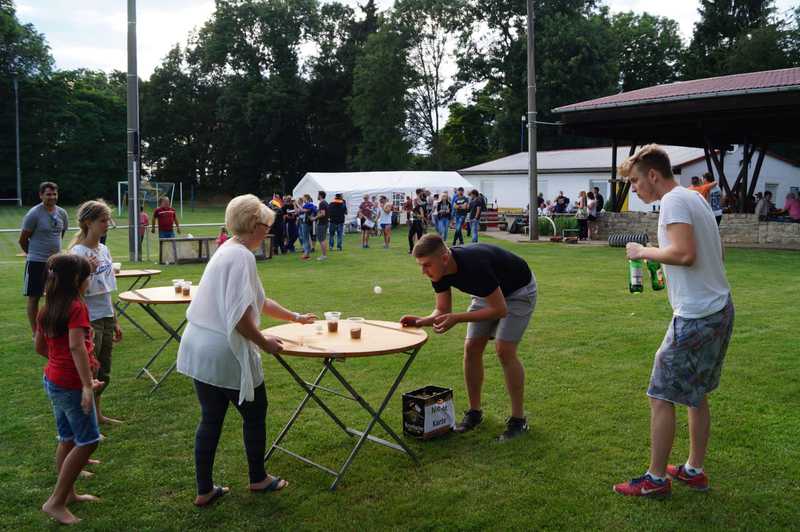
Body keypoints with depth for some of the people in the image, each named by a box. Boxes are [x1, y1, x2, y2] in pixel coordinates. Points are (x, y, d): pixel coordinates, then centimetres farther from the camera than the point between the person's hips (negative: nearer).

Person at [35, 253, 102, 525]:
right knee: (88, 441, 1)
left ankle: (68, 492, 31)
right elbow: (76, 346, -29)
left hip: (52, 380, 9)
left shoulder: (46, 309, 7)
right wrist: (87, 385, -33)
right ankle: (56, 502, 3)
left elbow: (39, 347, 15)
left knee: (67, 439, 19)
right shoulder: (77, 307, -18)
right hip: (71, 385, -9)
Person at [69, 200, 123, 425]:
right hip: (89, 321, -8)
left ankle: (97, 415, 33)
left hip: (106, 318, 8)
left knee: (103, 373, 18)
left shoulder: (104, 250, 7)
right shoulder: (78, 253, -16)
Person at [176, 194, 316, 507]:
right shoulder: (241, 256, -17)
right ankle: (258, 479, 30)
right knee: (254, 413, 12)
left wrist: (295, 318, 31)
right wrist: (264, 343, -10)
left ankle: (204, 491, 25)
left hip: (199, 349, 9)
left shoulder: (228, 251, 14)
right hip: (226, 353, -9)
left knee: (210, 419, 16)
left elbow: (258, 302, 24)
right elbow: (240, 315, -25)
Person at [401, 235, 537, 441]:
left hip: (518, 290, -7)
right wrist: (421, 321, -26)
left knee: (504, 350, -17)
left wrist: (457, 318, -37)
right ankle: (474, 412, 12)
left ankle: (518, 419, -5)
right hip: (488, 292, 7)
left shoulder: (475, 265, -40)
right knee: (471, 348, -1)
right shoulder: (440, 272, -18)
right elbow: (443, 311, -6)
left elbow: (500, 309, -34)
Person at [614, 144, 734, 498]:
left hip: (695, 318, -10)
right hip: (720, 310, 10)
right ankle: (694, 471, 29)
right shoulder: (694, 198, 15)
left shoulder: (673, 201, -14)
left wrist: (644, 252, -13)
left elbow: (685, 253, -27)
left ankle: (656, 480, 8)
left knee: (661, 397, -1)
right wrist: (667, 270, 14)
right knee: (696, 395, 19)